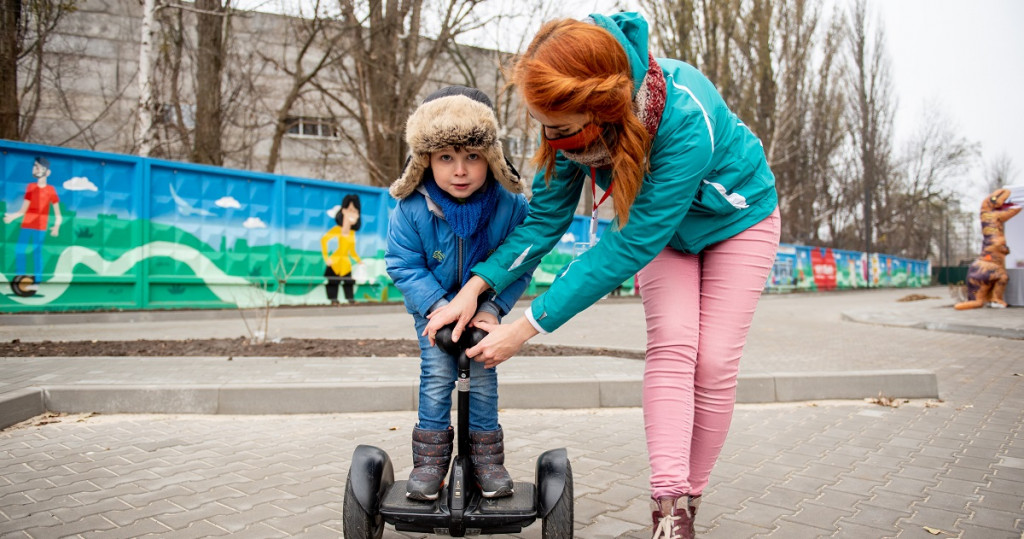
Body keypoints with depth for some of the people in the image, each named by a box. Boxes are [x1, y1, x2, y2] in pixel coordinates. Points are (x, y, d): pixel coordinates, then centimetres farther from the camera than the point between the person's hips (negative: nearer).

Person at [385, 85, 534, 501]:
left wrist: (492, 307, -24)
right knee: (436, 375, -5)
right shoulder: (411, 208, -24)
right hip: (433, 304, 0)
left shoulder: (509, 204, -23)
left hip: (483, 305, 0)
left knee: (483, 377, 1)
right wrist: (437, 307, -24)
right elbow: (403, 264, -15)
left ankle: (487, 456, 17)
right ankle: (430, 458, 11)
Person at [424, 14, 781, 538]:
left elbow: (630, 245, -40)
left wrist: (528, 327, -37)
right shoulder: (572, 120, -25)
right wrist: (477, 285, -26)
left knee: (714, 361, -9)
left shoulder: (686, 117, -43)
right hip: (662, 225, 4)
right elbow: (545, 216, -14)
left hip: (737, 216, -3)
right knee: (671, 343, -16)